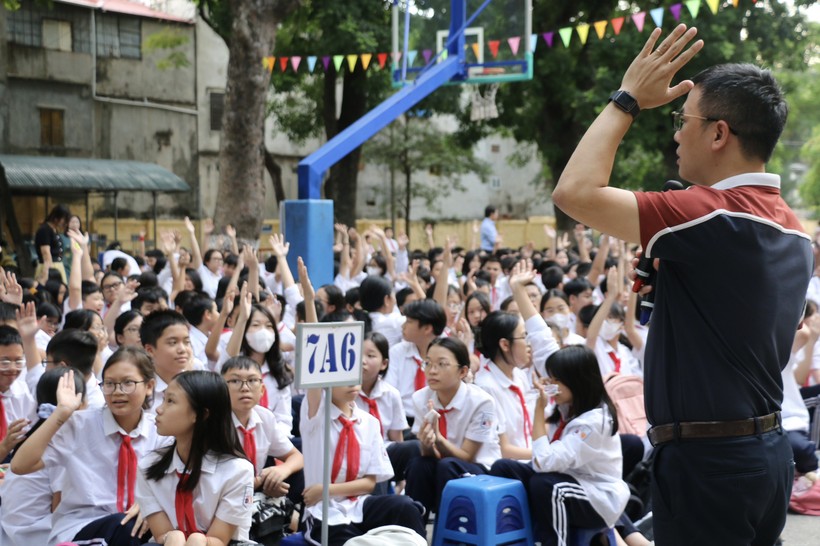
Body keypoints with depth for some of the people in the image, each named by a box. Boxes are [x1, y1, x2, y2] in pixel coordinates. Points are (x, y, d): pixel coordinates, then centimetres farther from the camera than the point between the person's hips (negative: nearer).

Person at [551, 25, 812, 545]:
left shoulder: (714, 215, -19)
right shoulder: (791, 228, 9)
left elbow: (576, 191, -21)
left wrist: (627, 99, -13)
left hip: (709, 460, -9)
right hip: (768, 449, 9)